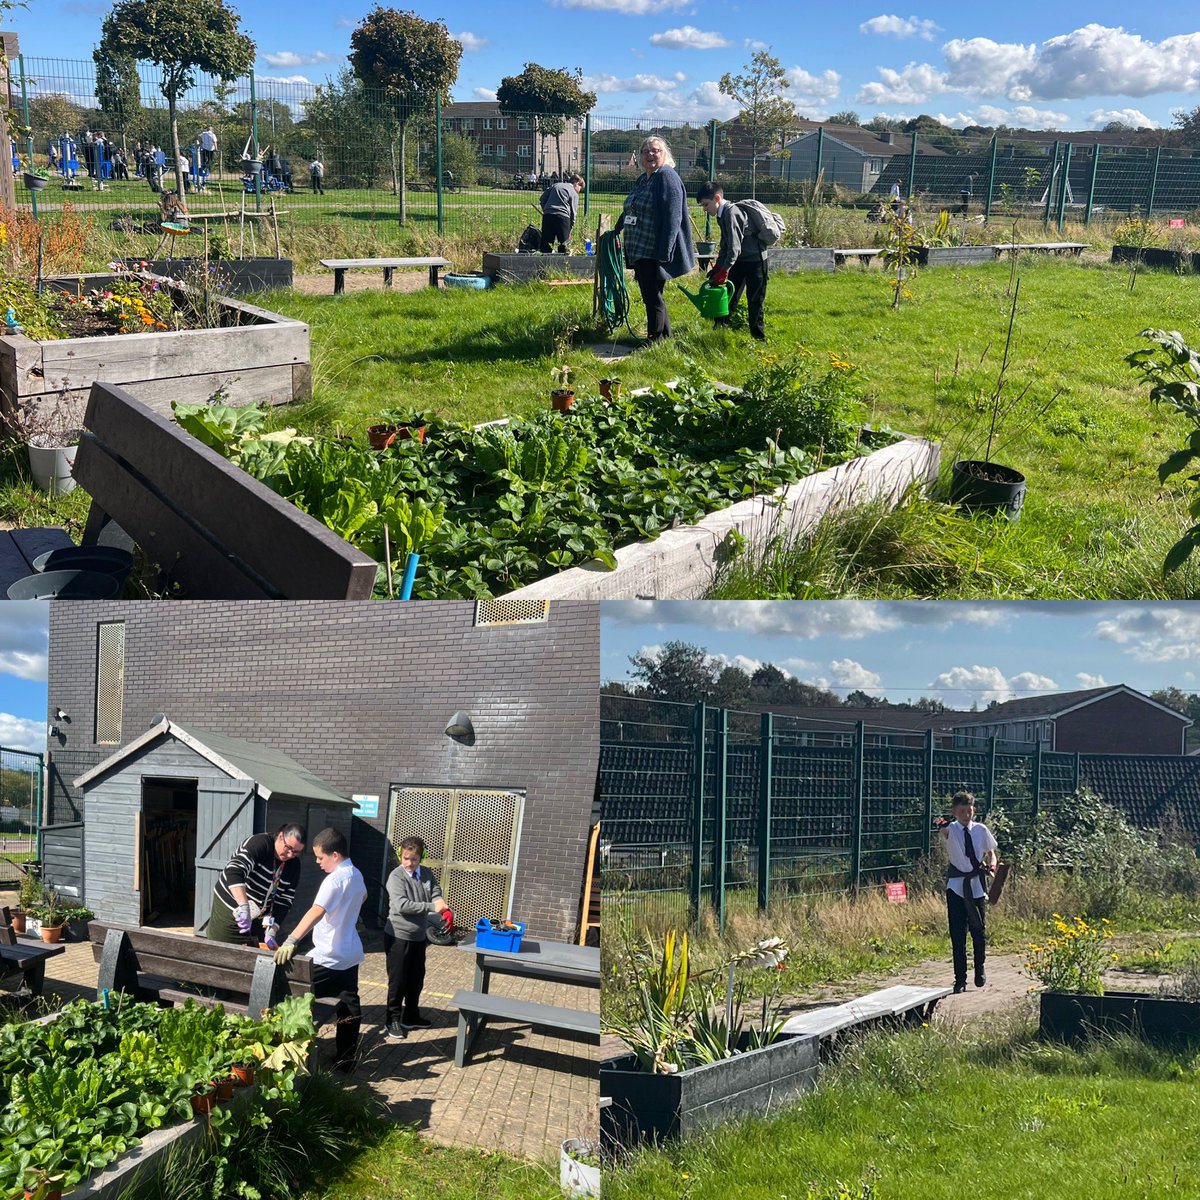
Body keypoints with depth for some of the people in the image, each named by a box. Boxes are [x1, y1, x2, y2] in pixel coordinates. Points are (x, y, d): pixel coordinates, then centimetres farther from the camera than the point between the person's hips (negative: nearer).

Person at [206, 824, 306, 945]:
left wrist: (271, 932, -18)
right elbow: (234, 872, -38)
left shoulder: (294, 865, -4)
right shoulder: (258, 843, -23)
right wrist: (244, 907, -50)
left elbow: (284, 901, -4)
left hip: (258, 917, 5)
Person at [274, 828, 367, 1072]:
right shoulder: (356, 874, 6)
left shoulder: (334, 880, -22)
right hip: (350, 953, 9)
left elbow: (316, 912, -36)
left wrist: (291, 941, -44)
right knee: (349, 1004, 11)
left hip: (329, 957, -9)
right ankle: (347, 1059, 17)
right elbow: (362, 897, 30)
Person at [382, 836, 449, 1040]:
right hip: (398, 936, -6)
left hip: (419, 936, 6)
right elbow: (401, 905, -26)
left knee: (416, 979, 16)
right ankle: (393, 1020, 15)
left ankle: (411, 1017, 31)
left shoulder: (427, 874, 4)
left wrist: (440, 902, -27)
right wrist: (432, 907, -27)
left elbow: (436, 894, -2)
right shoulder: (396, 877, -16)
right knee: (398, 981, 2)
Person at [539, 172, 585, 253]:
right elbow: (573, 213, 5)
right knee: (564, 246, 6)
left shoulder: (555, 185, 22)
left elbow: (542, 200, 16)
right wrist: (570, 230, 10)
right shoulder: (574, 194, 9)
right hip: (562, 217, -3)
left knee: (545, 247, 5)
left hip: (547, 216, 4)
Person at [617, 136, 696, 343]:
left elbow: (672, 217, -19)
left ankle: (655, 340, 4)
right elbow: (629, 211, 28)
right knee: (650, 297, 14)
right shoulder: (641, 180, 17)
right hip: (639, 251, 9)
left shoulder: (667, 177, -11)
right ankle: (665, 337, 23)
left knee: (653, 297, -4)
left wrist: (664, 252, -24)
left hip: (654, 253, -9)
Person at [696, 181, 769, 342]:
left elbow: (735, 247, -28)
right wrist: (717, 268, 8)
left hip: (754, 260, -9)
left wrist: (724, 271, -29)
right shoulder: (722, 214, 6)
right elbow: (725, 246, 14)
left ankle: (759, 339, 5)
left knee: (755, 301, -2)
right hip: (740, 260, 9)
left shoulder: (731, 213, -23)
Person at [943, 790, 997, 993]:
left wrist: (991, 865, -10)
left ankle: (980, 969, 34)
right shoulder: (950, 830, -7)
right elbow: (943, 831, -32)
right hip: (956, 886, -2)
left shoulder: (981, 830, 2)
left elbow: (990, 853, 13)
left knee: (979, 930, 9)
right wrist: (942, 827, -56)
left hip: (978, 885, 2)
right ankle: (960, 979, 7)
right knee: (957, 934, 0)